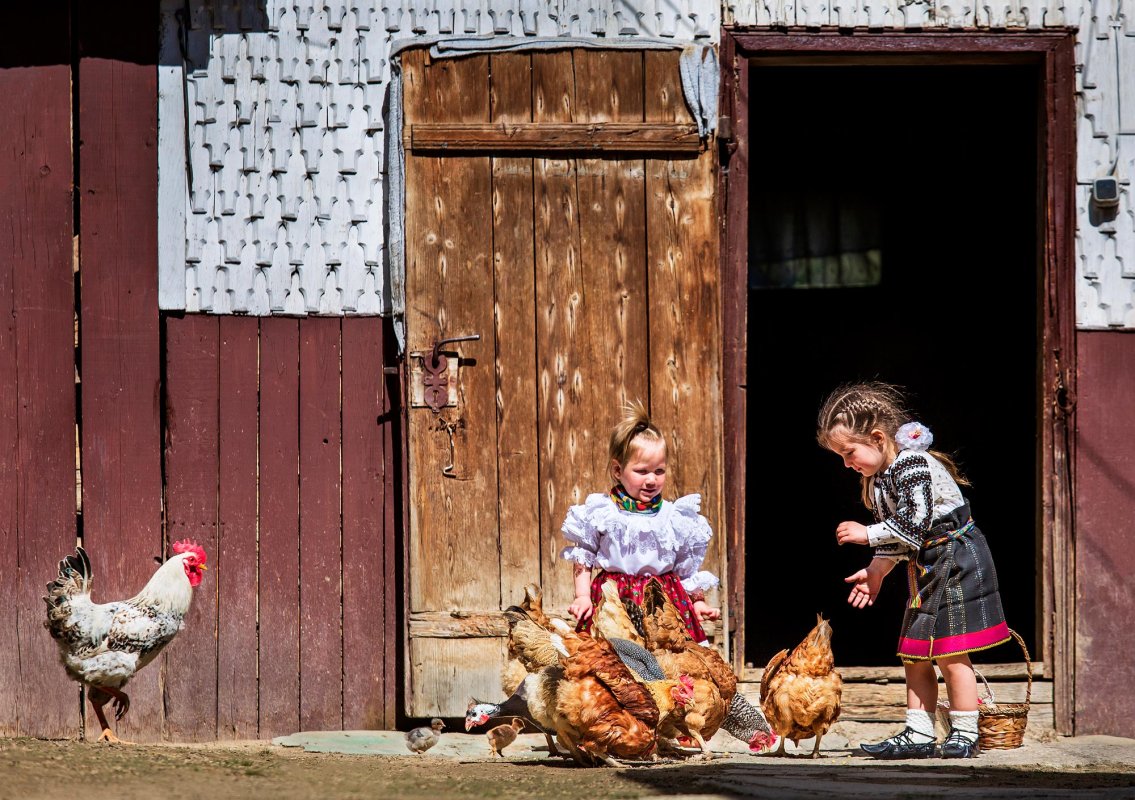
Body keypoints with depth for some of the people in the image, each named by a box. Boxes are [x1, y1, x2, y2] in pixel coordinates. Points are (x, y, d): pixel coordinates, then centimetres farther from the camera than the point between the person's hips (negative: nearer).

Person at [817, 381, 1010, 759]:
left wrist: (867, 534, -19)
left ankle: (965, 735, -2)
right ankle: (918, 735, 11)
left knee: (950, 654, -8)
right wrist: (874, 572, 12)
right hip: (926, 571, 10)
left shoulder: (912, 465, -19)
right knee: (915, 656, 8)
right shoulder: (880, 478, 10)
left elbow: (915, 523, -26)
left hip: (955, 562, -10)